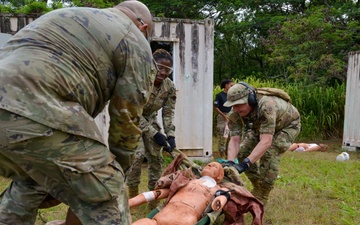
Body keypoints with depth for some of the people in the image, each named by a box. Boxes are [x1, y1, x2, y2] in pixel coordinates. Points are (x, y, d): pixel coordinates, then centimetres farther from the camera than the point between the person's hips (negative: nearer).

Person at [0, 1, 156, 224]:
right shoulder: (136, 45, 11)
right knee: (106, 199, 3)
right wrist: (118, 168, 22)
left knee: (30, 182, 31)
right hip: (36, 114, -9)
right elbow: (126, 117, 7)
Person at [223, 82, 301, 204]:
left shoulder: (266, 106, -45)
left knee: (270, 153, -27)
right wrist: (230, 162, -44)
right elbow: (235, 140, -27)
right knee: (243, 152, -6)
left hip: (288, 125, -6)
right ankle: (258, 188, 14)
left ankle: (260, 198, -11)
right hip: (261, 126, 6)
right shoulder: (235, 114, -26)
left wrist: (245, 164, -58)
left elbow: (266, 141, -51)